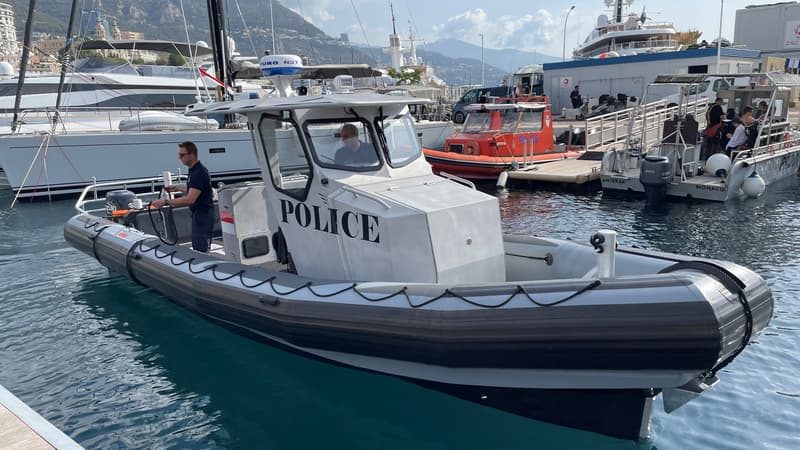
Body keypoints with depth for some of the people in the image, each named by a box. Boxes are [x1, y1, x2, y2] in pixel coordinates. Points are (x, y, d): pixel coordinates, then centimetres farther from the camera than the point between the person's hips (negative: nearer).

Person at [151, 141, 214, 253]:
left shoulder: (198, 173, -20)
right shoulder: (195, 170, 12)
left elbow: (190, 199, -29)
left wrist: (165, 202, -28)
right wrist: (177, 188, 20)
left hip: (202, 215, -11)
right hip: (200, 214, 11)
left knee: (200, 251, -9)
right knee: (198, 249, 15)